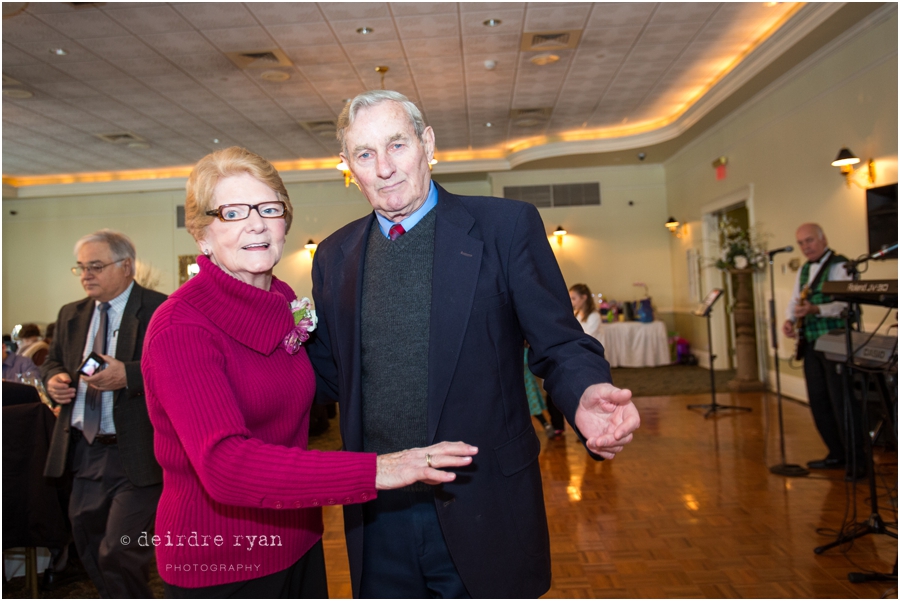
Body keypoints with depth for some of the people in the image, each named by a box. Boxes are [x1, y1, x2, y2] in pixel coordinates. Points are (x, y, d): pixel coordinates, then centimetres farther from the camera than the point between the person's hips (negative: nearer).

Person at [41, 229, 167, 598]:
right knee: (89, 546, 19)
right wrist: (54, 378, 1)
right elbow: (53, 361, 23)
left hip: (137, 455, -7)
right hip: (85, 452, 8)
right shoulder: (71, 315, 13)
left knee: (118, 554, -6)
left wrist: (128, 375, -29)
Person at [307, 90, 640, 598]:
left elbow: (559, 343, -6)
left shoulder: (507, 226, -6)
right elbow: (332, 374, 11)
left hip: (485, 513, -3)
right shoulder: (334, 255, 6)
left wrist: (587, 395, -26)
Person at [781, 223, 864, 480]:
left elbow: (845, 303, -19)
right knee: (818, 401, 11)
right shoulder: (803, 270, 17)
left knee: (842, 402, -5)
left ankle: (855, 461, 5)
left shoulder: (839, 265, -9)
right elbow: (795, 301, 18)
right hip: (810, 344, 8)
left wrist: (815, 309, -33)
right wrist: (790, 319, -2)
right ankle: (837, 454, 24)